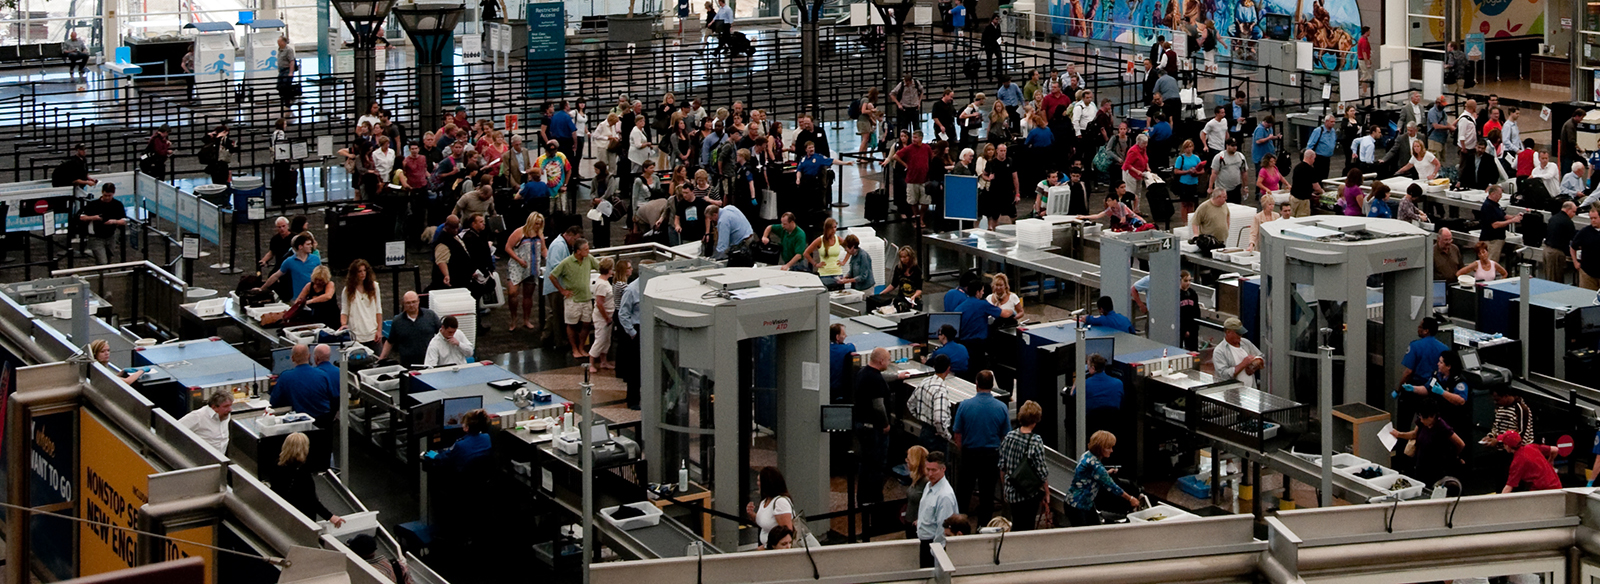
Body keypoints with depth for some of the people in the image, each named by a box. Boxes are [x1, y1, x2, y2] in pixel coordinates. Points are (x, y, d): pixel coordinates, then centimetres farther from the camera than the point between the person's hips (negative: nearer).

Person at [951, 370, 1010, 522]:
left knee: (965, 487, 16)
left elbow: (957, 434, -4)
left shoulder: (965, 405, -12)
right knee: (987, 490, 10)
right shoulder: (1001, 408, -10)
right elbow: (1006, 435, 0)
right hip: (992, 455, 0)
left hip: (969, 453, 0)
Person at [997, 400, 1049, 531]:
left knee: (1016, 526, 19)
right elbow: (1041, 471, -13)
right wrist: (1046, 492, 0)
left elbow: (1002, 466, 6)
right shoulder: (1036, 441, -17)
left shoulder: (1009, 436, -3)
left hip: (1011, 491, 5)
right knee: (1027, 526, 5)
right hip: (1030, 494, -5)